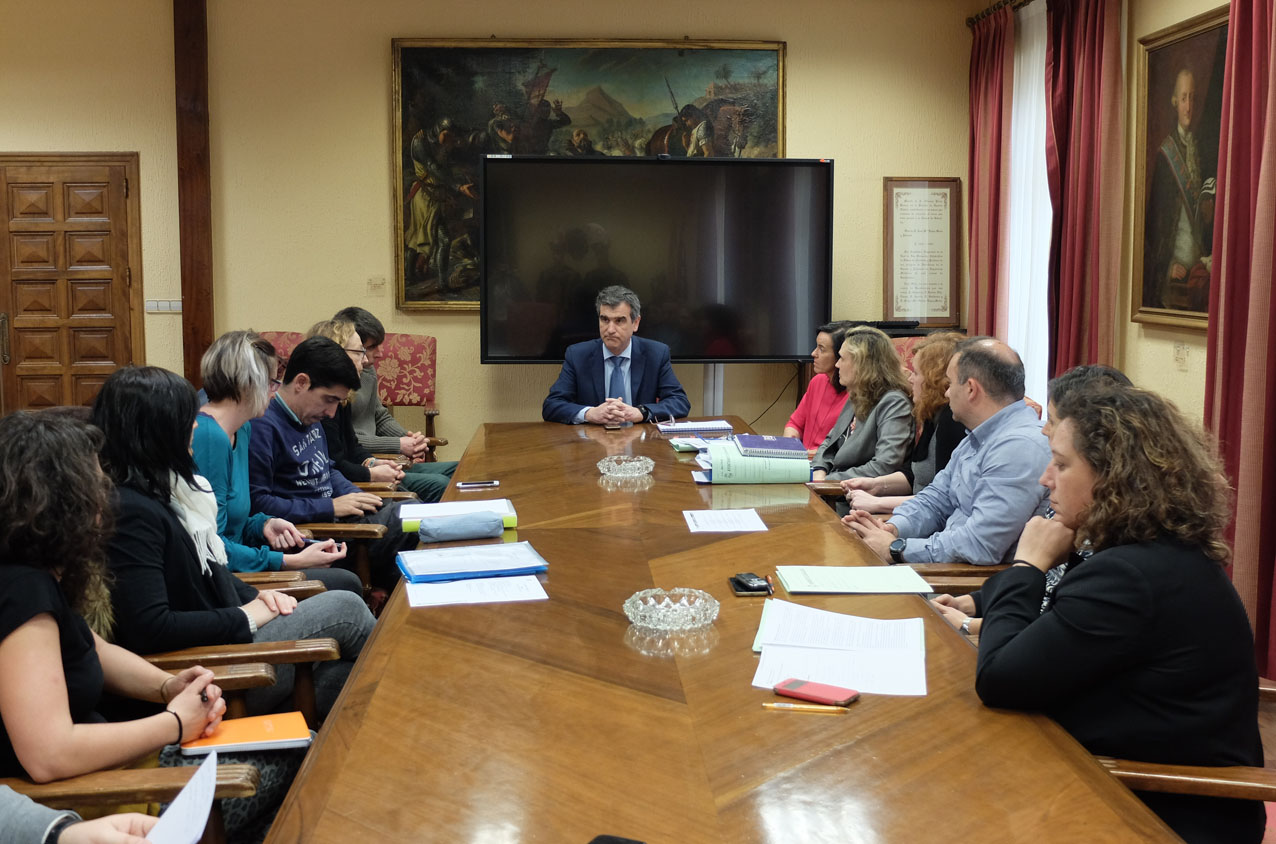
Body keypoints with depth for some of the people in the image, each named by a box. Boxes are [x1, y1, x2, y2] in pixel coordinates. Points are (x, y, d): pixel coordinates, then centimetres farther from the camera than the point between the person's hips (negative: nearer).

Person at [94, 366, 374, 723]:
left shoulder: (166, 492, 7)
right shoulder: (131, 512, -23)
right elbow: (150, 629, -27)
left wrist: (255, 596, 4)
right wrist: (245, 617, -17)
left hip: (227, 638, 9)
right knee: (344, 608, -5)